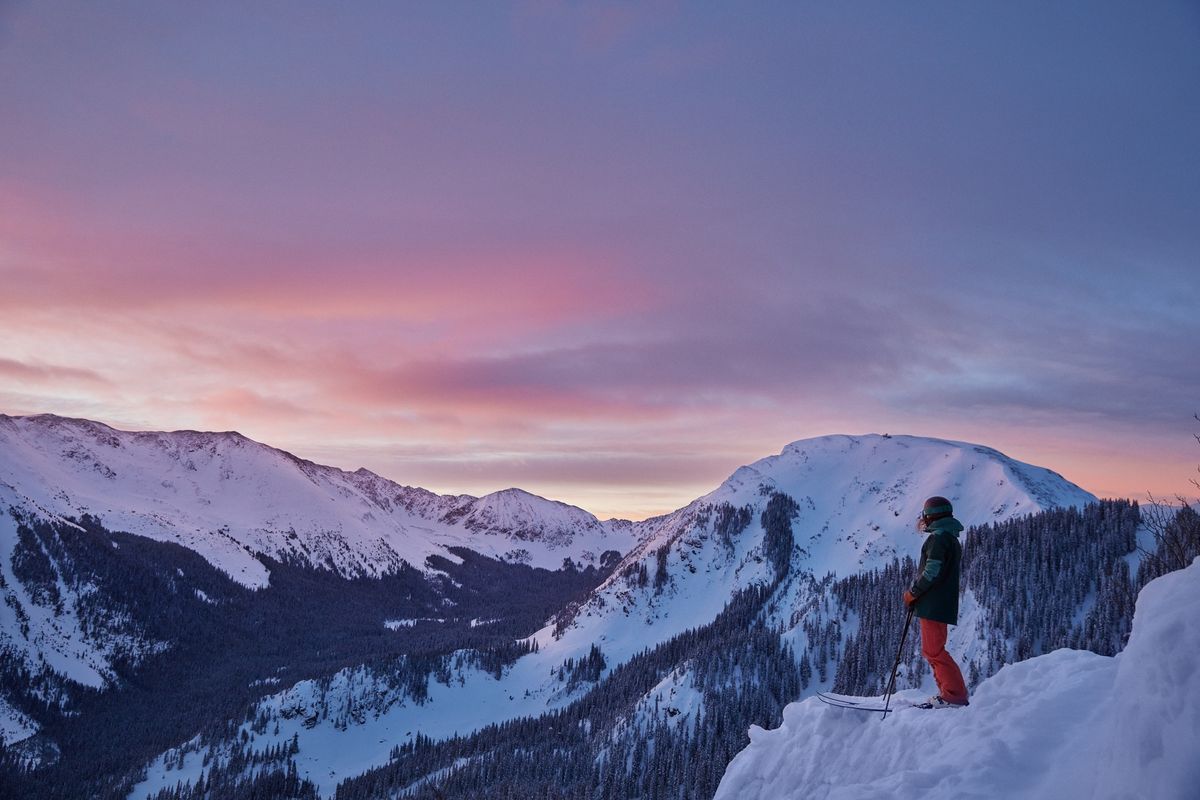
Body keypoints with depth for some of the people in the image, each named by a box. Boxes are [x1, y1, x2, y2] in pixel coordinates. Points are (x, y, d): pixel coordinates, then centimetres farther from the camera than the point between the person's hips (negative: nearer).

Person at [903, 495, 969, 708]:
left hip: (933, 605, -10)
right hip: (941, 604, 10)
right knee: (932, 650, 15)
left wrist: (913, 593, -10)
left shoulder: (939, 537, -12)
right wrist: (917, 594, 16)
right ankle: (949, 692, 15)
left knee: (933, 650, -9)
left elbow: (932, 572, -20)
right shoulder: (951, 538, 20)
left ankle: (955, 695, -9)